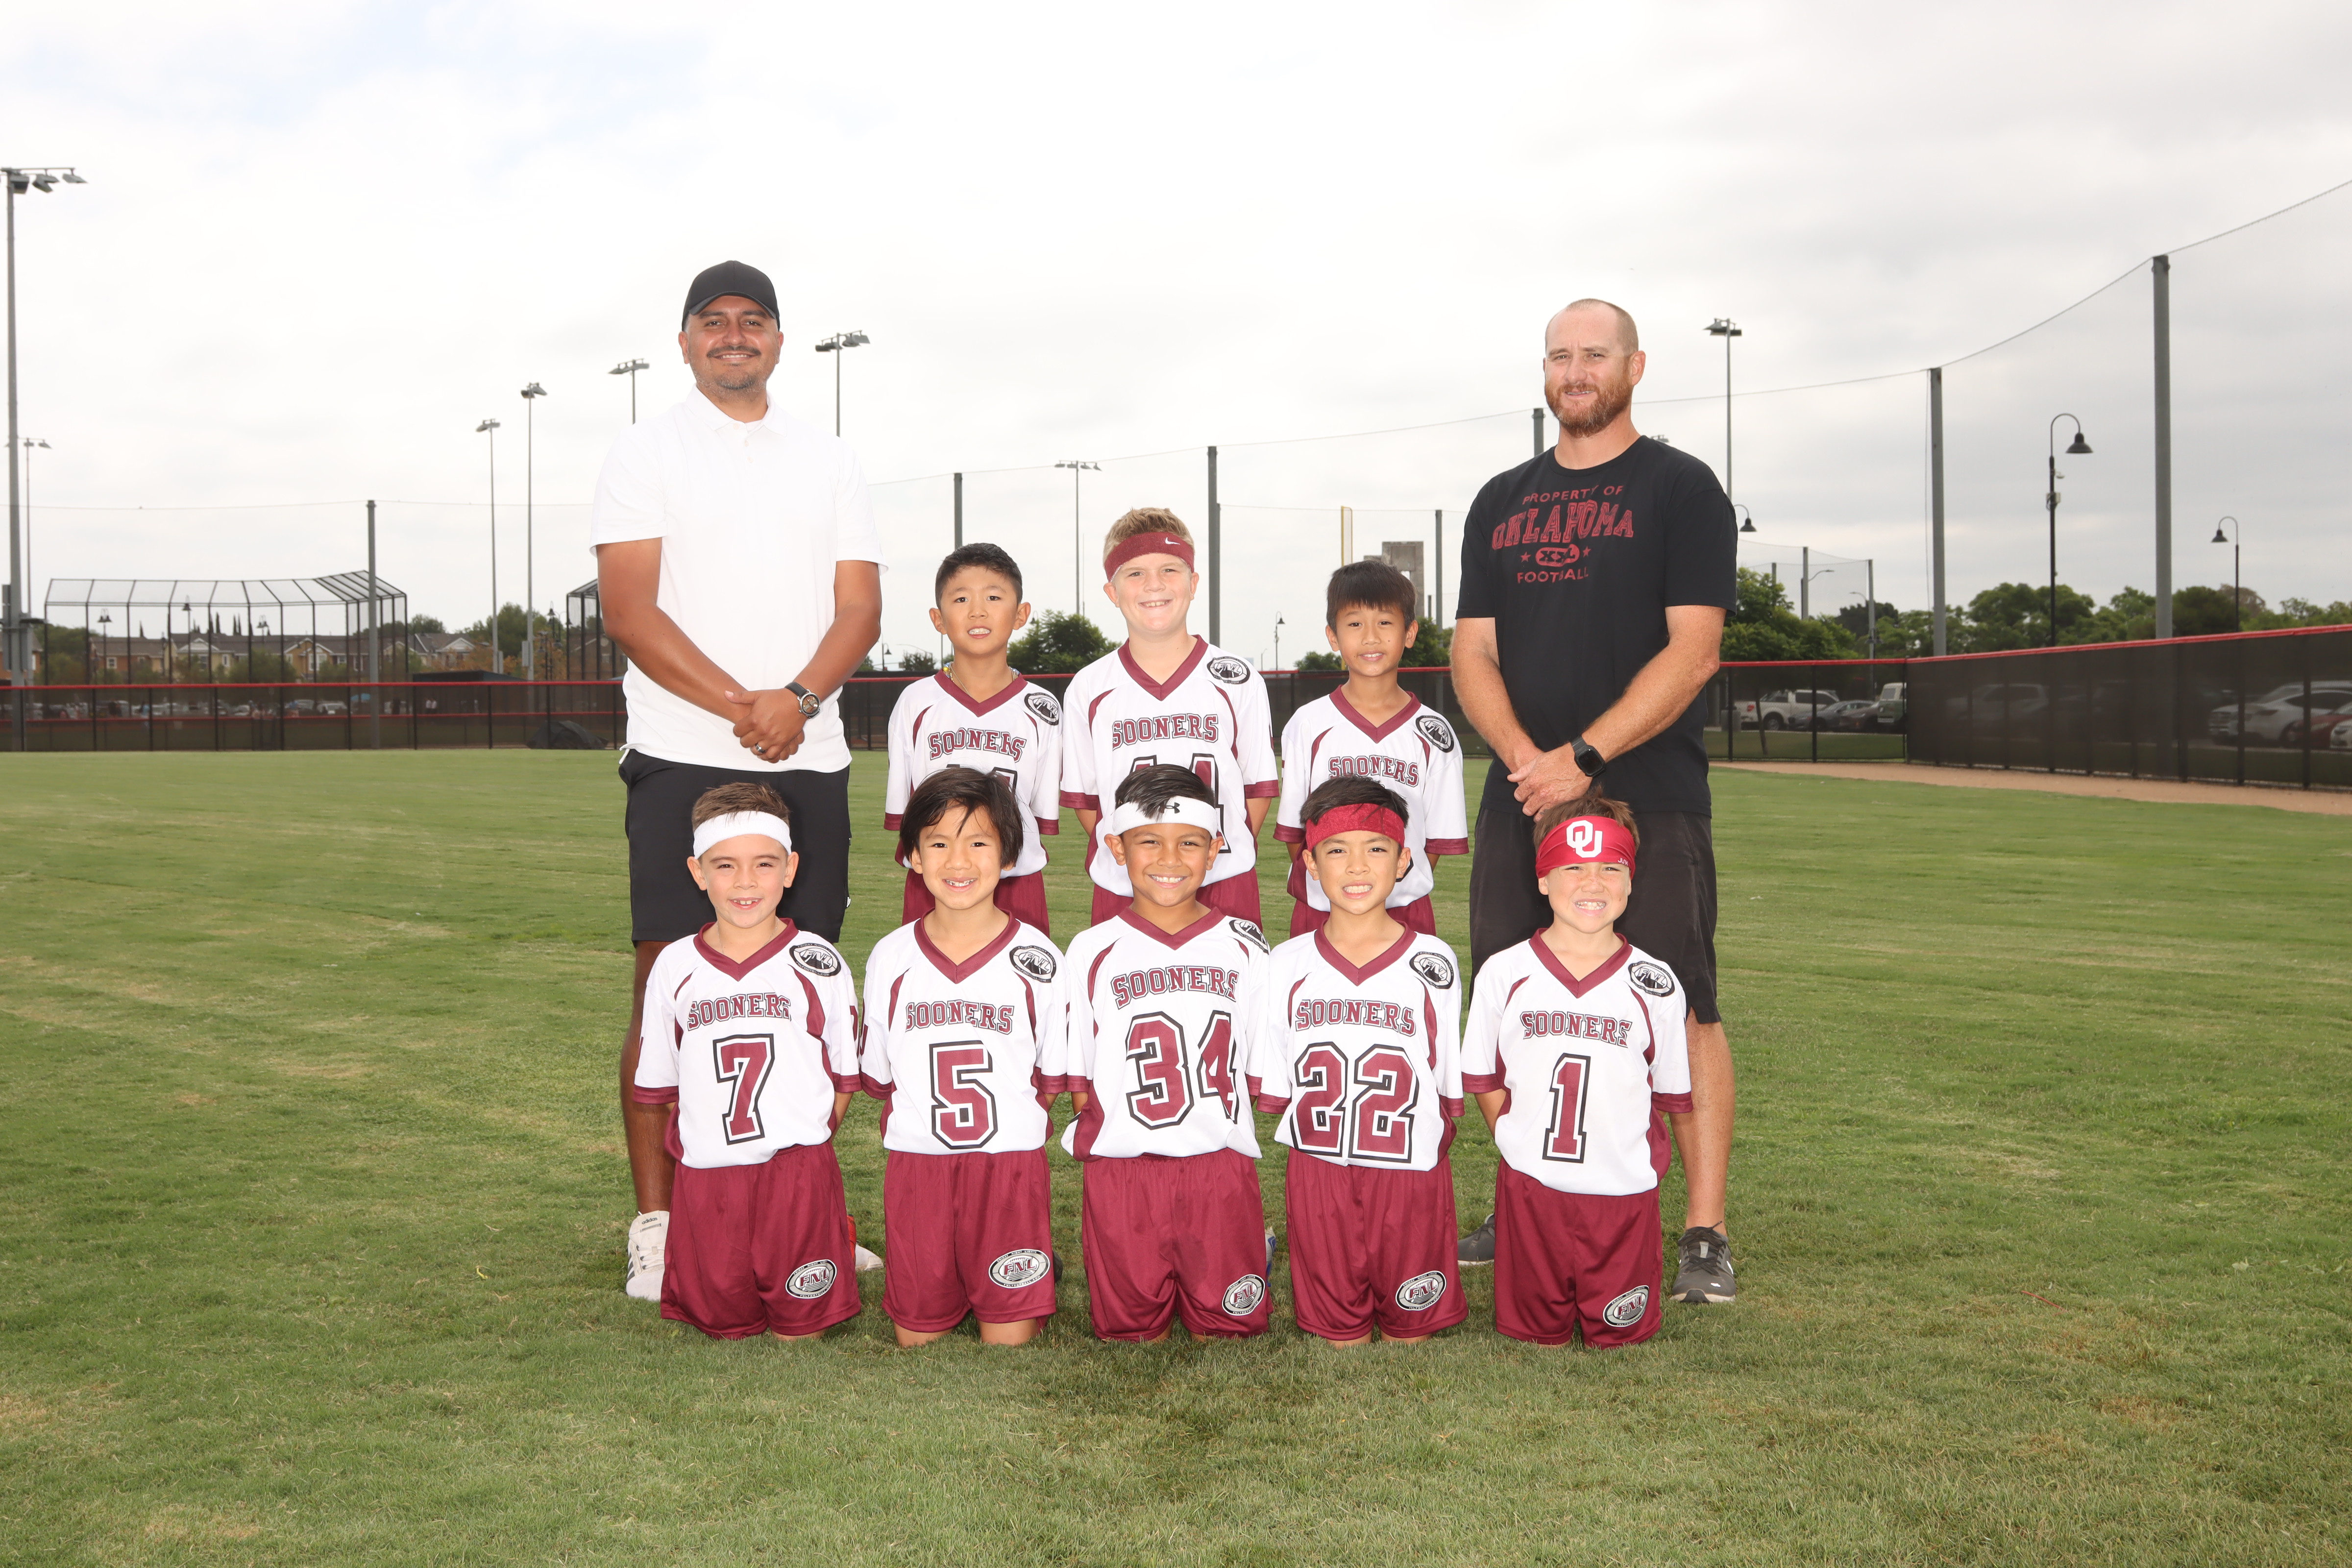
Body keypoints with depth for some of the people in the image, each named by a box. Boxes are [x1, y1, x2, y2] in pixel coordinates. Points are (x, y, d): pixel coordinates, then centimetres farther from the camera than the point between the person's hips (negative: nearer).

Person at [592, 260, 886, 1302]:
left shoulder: (830, 464, 16)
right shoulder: (646, 453, 5)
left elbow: (860, 607, 7)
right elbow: (628, 609, -5)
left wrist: (797, 698, -12)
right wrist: (740, 705, -15)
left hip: (809, 760, 3)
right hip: (682, 757, -3)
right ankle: (657, 1225, 4)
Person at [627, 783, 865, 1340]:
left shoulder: (818, 963, -2)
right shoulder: (676, 967, 3)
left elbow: (844, 1074, 6)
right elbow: (661, 1084, 12)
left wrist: (804, 1147, 3)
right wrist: (702, 1143, 7)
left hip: (800, 1173, -2)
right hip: (705, 1177, 2)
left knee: (800, 1334, 2)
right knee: (724, 1327, 7)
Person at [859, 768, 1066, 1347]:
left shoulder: (1037, 960, -4)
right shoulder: (891, 959, 1)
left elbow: (1052, 1075, 5)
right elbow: (878, 1076, 10)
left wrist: (1010, 1124, 0)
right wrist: (917, 1125, 3)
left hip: (1010, 1165, -2)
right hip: (915, 1166, 2)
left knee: (1010, 1338, -1)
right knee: (916, 1333, 7)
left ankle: (1033, 1278, 25)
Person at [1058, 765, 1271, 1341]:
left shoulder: (1243, 946, 4)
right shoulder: (1093, 952, 2)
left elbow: (1261, 1063, 9)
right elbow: (1078, 1074, 6)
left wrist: (1231, 1129, 1)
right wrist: (1093, 1133, -4)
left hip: (1221, 1167, 1)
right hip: (1121, 1168, 0)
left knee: (1227, 1331, 4)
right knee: (1131, 1334, 5)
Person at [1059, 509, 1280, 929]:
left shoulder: (1238, 681, 4)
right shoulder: (1088, 689, 6)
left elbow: (1259, 787, 7)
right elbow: (1084, 798, 10)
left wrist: (1223, 853, -3)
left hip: (1225, 884, 0)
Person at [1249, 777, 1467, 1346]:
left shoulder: (1433, 963, -3)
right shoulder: (1287, 965, 1)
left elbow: (1452, 1090, 2)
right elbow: (1270, 1093, 4)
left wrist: (1428, 1137, -7)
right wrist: (1330, 1126, -5)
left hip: (1412, 1173, -1)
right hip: (1318, 1175, 1)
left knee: (1410, 1330, 8)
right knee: (1339, 1332, 11)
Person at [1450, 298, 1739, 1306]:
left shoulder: (1679, 489, 2)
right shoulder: (1501, 503, 16)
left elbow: (1693, 650, -8)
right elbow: (1474, 653, 10)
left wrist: (1584, 756, -16)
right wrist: (1524, 758, -8)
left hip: (1648, 797, -5)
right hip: (1521, 797, 5)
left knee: (1682, 1011, -6)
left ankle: (1704, 1235, 0)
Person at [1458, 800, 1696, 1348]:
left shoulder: (1655, 985, -3)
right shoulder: (1504, 974, -3)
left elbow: (1676, 1097, 6)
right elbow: (1484, 1080, 7)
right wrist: (1520, 1147, 1)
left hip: (1624, 1193, 0)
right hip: (1529, 1189, 0)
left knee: (1618, 1336, 8)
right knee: (1536, 1335, 9)